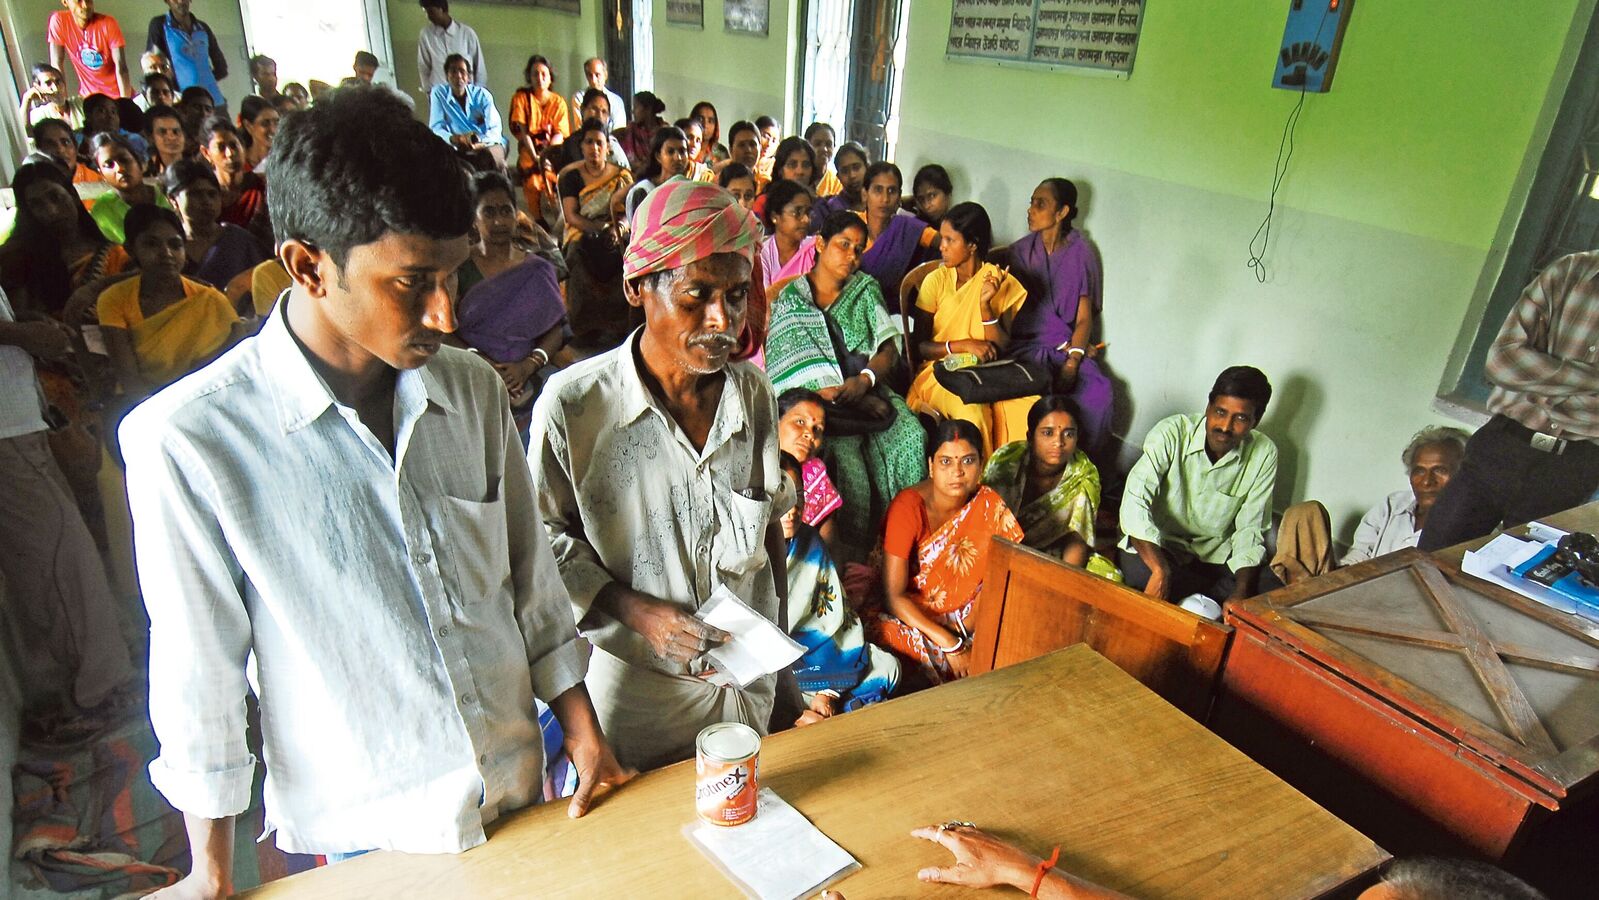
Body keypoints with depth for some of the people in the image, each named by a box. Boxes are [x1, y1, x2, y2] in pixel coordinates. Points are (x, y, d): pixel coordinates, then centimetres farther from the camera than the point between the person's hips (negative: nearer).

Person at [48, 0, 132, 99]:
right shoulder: (58, 20, -8)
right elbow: (57, 64, -6)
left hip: (117, 94, -1)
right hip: (89, 95, 1)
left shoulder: (108, 24, -12)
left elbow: (121, 67, -17)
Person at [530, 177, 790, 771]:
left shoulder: (753, 392, -5)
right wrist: (638, 612, -19)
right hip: (637, 685, -4)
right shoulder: (573, 404, -20)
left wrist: (776, 635, 9)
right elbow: (548, 541, -9)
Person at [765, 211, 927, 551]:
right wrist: (855, 400, -16)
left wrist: (865, 380, -15)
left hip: (867, 391, 4)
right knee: (845, 451, -31)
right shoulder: (790, 299, 2)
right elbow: (799, 369, -8)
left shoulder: (866, 289, 14)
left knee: (910, 434, -26)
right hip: (816, 402, -3)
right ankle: (852, 552, -17)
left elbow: (889, 347, 7)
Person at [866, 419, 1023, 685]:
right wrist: (950, 644, -28)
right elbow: (894, 596, -22)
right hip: (908, 613, -3)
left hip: (962, 615, 4)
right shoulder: (909, 506, -22)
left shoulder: (988, 504, -9)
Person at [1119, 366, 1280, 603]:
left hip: (1215, 556, 3)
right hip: (1158, 546, -3)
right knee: (1140, 572, -35)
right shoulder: (1171, 433, -19)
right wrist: (1160, 571, -39)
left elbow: (1249, 529, -6)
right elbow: (1135, 502, -28)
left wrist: (1242, 592, -21)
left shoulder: (1264, 455, -9)